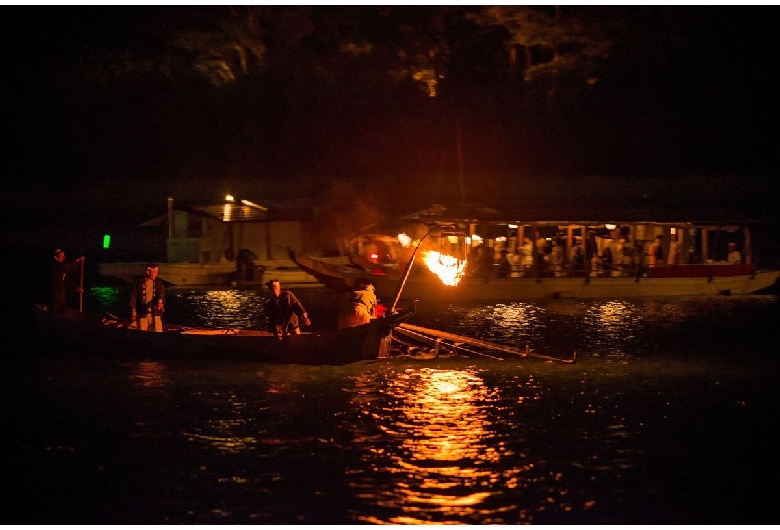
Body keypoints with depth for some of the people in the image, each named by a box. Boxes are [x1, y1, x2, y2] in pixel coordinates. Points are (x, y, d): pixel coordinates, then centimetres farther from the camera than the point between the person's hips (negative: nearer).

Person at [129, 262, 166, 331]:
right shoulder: (139, 283, 2)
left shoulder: (158, 282, 4)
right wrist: (133, 311, 2)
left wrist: (160, 301, -35)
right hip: (142, 313, 0)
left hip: (155, 313, 0)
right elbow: (133, 297, 6)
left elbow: (161, 293, -12)